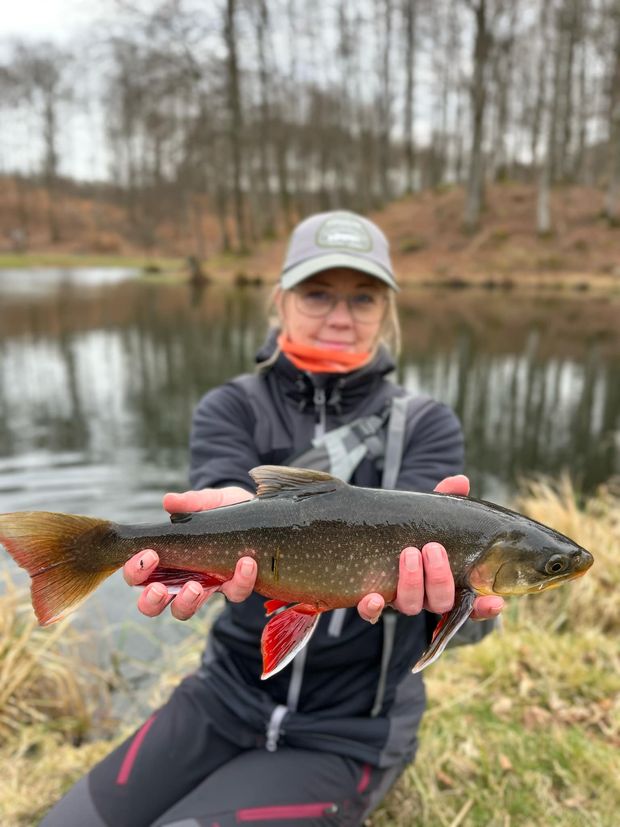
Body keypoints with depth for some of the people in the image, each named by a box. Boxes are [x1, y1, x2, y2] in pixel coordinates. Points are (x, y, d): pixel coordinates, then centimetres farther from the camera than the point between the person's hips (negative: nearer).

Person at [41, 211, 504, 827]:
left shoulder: (426, 426, -5)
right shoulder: (233, 408, -3)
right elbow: (223, 492, -23)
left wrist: (407, 545, -47)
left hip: (347, 732, -2)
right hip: (225, 699, 3)